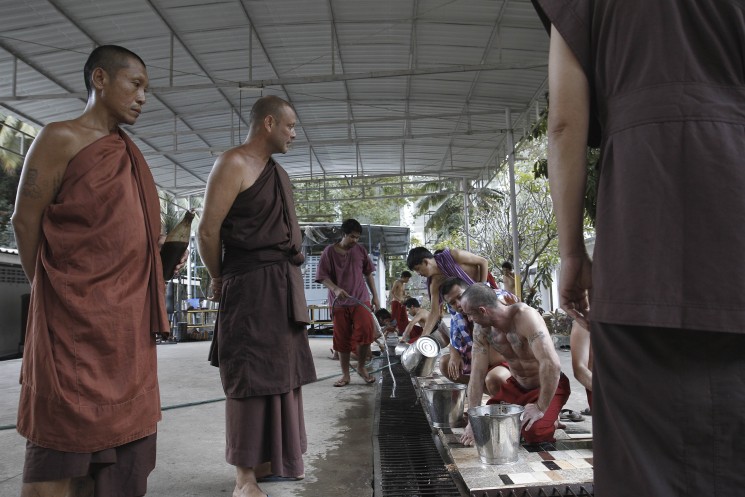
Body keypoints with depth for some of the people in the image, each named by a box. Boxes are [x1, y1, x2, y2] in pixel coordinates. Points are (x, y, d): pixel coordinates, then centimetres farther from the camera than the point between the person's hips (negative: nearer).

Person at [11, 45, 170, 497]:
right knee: (63, 440, 0)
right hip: (76, 314, -7)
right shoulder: (61, 139, -5)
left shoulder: (129, 154, 17)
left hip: (127, 317, 7)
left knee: (116, 430, 11)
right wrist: (55, 294, -5)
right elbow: (25, 222, -7)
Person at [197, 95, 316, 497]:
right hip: (251, 286, -9)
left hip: (282, 285, 9)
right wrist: (219, 279, -2)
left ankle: (271, 459, 28)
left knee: (279, 372, 14)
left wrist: (287, 277, 11)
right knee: (249, 378, -2)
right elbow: (208, 230, -14)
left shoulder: (275, 170, 18)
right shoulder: (234, 164, -9)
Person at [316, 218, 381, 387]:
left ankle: (361, 367, 8)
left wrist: (375, 296, 10)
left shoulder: (360, 250, 7)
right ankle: (345, 374, 18)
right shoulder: (329, 251, -2)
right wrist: (335, 289, -23)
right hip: (339, 302, -1)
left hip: (361, 299, 1)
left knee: (366, 331, -15)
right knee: (343, 339, 3)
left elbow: (368, 274, 13)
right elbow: (323, 276, -5)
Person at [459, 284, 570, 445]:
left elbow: (551, 364, -39)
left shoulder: (525, 316, -32)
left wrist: (540, 408, -32)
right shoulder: (481, 329, -12)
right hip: (517, 385, 6)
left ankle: (552, 420, 6)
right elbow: (477, 374, -9)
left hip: (549, 385, -6)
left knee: (533, 433, -25)